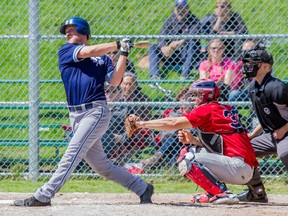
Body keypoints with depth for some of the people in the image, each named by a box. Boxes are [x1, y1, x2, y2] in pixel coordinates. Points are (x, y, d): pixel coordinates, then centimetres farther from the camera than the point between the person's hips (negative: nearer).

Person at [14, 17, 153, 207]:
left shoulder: (103, 58, 11)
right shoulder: (65, 51, 13)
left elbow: (114, 81, 0)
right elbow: (87, 52, -4)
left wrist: (123, 55, -5)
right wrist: (118, 45, -1)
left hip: (97, 111, -4)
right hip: (76, 116, 4)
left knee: (72, 155, -14)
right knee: (101, 166, 5)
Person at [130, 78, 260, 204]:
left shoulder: (208, 110, -7)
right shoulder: (225, 109, 19)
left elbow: (173, 123, -10)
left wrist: (141, 123, -3)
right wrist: (191, 140, 8)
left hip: (240, 166, -10)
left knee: (187, 160, -18)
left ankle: (223, 194, -19)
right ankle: (212, 192, 9)